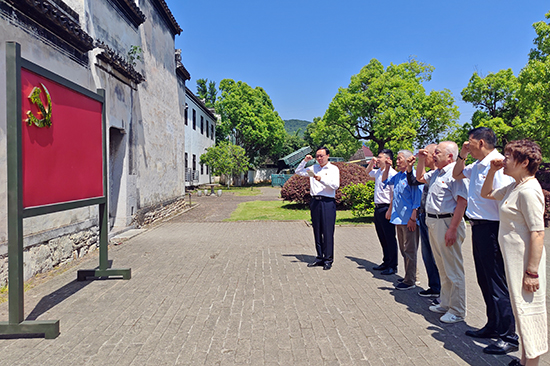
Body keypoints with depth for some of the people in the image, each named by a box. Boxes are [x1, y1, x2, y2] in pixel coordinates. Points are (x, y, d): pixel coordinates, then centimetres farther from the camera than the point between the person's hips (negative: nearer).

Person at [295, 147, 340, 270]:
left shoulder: (333, 169, 3)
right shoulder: (313, 168, 17)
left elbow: (335, 185, -9)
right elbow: (298, 172, 23)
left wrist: (321, 179, -17)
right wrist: (305, 161, 10)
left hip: (328, 202, -5)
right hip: (315, 201, 5)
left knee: (328, 231, -6)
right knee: (317, 231, 8)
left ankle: (328, 260, 2)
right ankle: (320, 258, 16)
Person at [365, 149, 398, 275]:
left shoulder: (392, 174, -14)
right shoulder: (378, 172, 12)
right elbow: (368, 172, 35)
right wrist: (371, 163, 17)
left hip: (386, 209, -9)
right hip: (377, 208, 9)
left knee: (390, 238, 1)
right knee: (382, 238, 16)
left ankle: (393, 266, 11)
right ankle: (386, 262, 29)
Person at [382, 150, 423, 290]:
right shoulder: (398, 176, 12)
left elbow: (417, 199, -16)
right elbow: (385, 181, 31)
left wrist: (413, 218, -20)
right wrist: (387, 167, 17)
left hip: (409, 220, -9)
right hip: (399, 220, 9)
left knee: (409, 251, -1)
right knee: (404, 250, 16)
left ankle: (410, 281, 7)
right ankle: (409, 277, 27)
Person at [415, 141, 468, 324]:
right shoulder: (436, 173, 12)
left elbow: (462, 202, -22)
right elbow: (420, 177, 32)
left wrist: (452, 229, -25)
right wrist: (422, 160, 15)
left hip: (447, 223, -10)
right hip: (433, 223, 10)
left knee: (453, 270, 1)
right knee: (443, 269, 19)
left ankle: (457, 311, 12)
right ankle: (446, 304, 33)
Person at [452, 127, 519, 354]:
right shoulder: (477, 165, 11)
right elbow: (457, 175, 30)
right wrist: (462, 155, 15)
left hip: (491, 229, -10)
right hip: (478, 227, 10)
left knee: (497, 283, 0)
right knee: (484, 280, 18)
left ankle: (508, 337, 13)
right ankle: (493, 326, 33)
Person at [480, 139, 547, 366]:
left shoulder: (528, 191, -19)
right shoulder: (513, 188, 9)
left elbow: (537, 234, -22)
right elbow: (486, 194, 27)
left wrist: (532, 271, -22)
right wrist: (492, 171, 11)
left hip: (525, 260, -10)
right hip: (513, 260, 10)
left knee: (527, 309, 2)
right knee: (522, 309, 18)